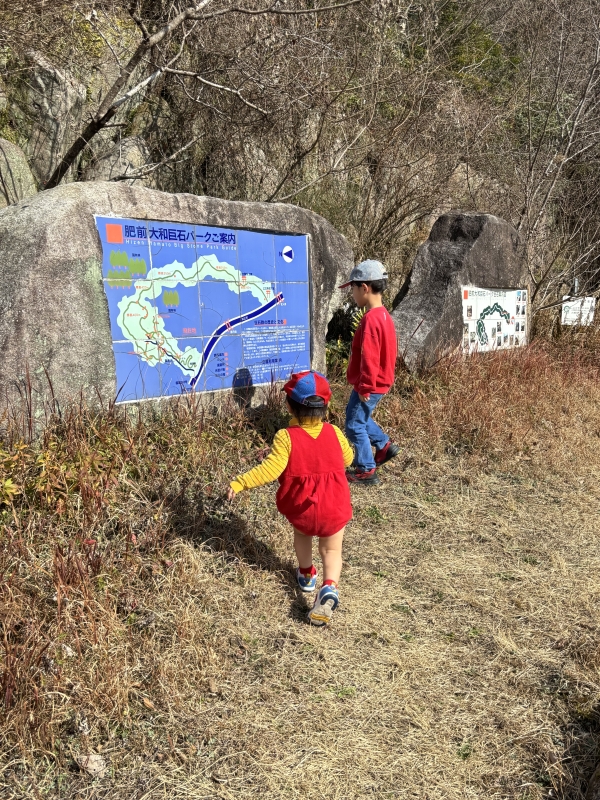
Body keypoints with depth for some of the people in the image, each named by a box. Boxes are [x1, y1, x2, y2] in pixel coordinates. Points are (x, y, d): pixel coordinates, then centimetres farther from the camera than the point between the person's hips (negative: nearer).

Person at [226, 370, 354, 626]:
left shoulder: (286, 437, -18)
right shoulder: (334, 433, -8)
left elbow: (270, 470, -24)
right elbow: (347, 459, 9)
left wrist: (239, 482, -18)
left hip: (300, 507, 0)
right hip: (334, 509, 1)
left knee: (301, 533, 32)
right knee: (332, 550, 16)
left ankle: (306, 574, 46)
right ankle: (329, 586, -9)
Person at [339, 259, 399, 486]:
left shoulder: (371, 319, -25)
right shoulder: (382, 314, 7)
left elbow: (369, 359, -27)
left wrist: (365, 387, -19)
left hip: (369, 386, -10)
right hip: (379, 382, 10)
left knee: (354, 426, 4)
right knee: (358, 417, 27)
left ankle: (366, 471, 14)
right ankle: (385, 445, 34)